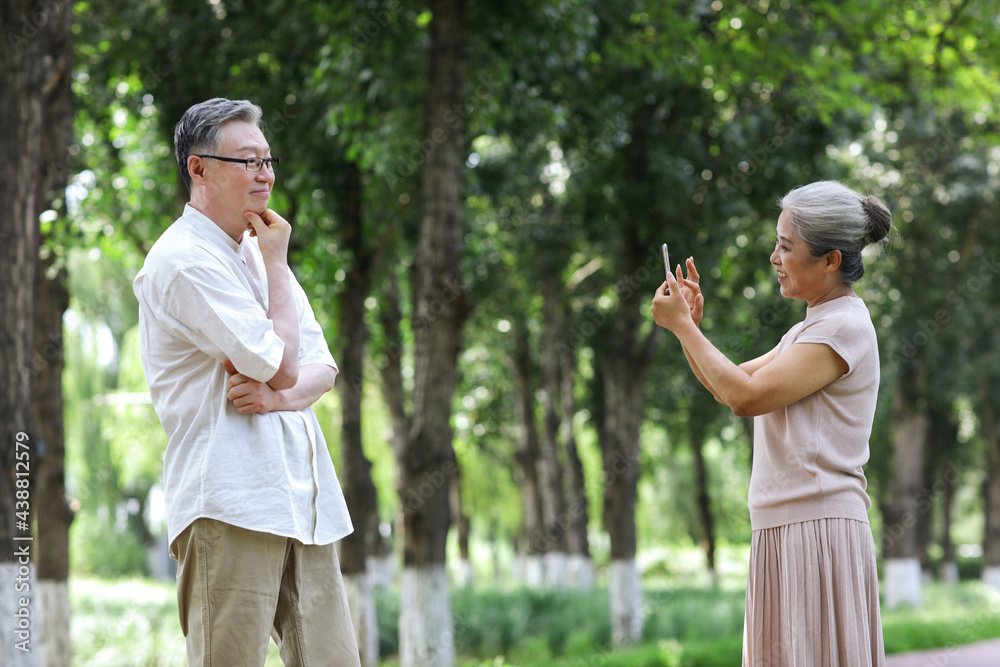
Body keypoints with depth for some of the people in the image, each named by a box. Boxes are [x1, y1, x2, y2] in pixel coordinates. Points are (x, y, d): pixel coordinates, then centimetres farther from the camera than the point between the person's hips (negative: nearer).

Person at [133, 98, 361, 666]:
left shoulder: (255, 249, 20)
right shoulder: (184, 260, -10)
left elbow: (323, 367, 15)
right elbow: (282, 365, -14)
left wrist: (281, 395, -8)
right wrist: (276, 264, -1)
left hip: (303, 496, 8)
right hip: (230, 500, -8)